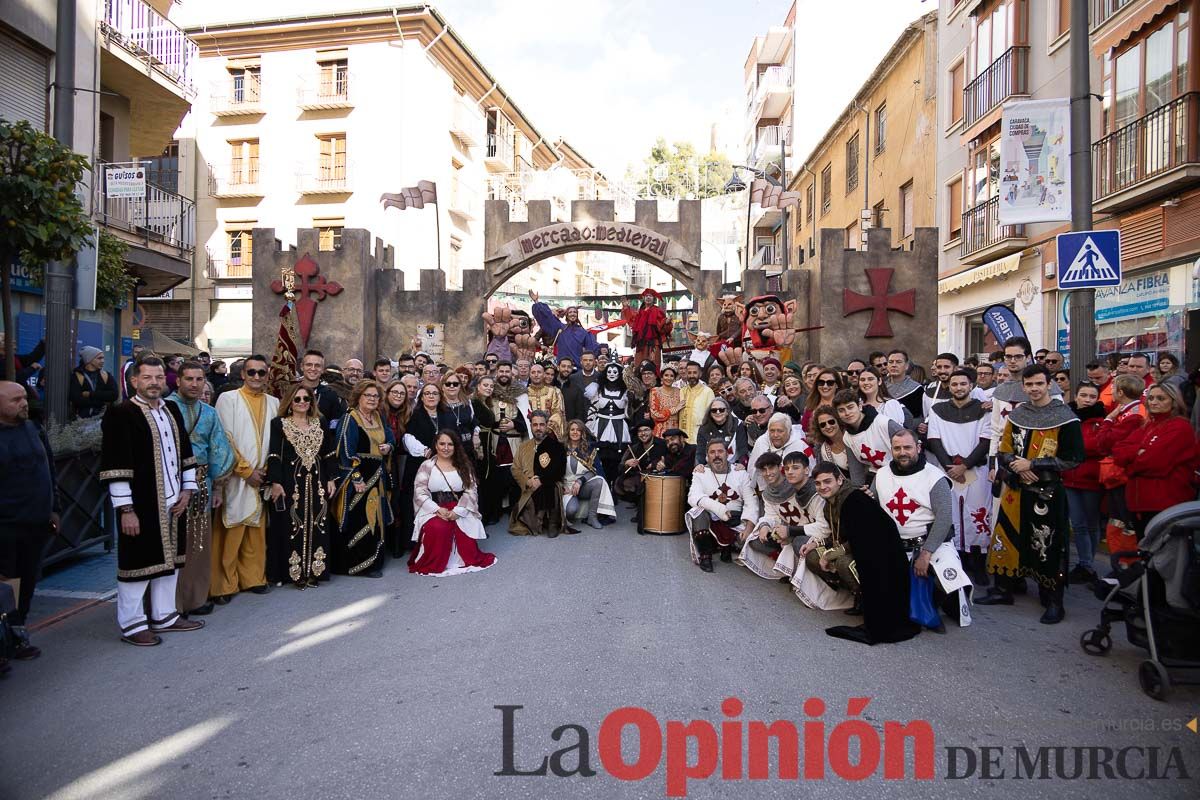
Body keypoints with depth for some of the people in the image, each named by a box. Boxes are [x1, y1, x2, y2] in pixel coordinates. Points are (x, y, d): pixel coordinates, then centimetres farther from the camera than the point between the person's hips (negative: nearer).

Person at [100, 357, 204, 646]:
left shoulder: (172, 410, 10)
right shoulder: (121, 414, -11)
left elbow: (185, 453, 16)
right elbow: (116, 467, -15)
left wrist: (187, 489, 9)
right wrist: (125, 509, -17)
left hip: (173, 501, 7)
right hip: (141, 504, -7)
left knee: (169, 558, 15)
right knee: (139, 560, 4)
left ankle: (164, 616, 29)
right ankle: (132, 624, 19)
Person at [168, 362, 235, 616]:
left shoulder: (209, 412, 12)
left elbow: (219, 449, 13)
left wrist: (218, 486, 10)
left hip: (201, 481, 5)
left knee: (200, 542, 11)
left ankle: (196, 597, 23)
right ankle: (172, 602, 10)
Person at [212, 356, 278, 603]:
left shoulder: (273, 403, 11)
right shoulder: (228, 399, -2)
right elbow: (225, 440, -7)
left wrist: (267, 470, 0)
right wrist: (246, 471, -10)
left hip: (262, 477, 4)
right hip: (235, 477, -4)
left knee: (257, 531, 9)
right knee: (230, 532, -2)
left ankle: (253, 577, 19)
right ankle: (224, 584, 7)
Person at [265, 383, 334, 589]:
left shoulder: (319, 425, 12)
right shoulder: (279, 424, 0)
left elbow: (327, 455, 14)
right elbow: (274, 456, -6)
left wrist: (330, 479, 8)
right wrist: (275, 482, -14)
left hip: (316, 482, 4)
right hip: (290, 483, -4)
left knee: (316, 527, 5)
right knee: (292, 527, -1)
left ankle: (312, 571, 13)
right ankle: (295, 571, 8)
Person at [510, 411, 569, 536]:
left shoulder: (557, 445, 6)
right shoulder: (524, 446, 18)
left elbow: (560, 470, -5)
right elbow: (515, 469, 12)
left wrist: (541, 480, -17)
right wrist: (527, 482, -7)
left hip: (550, 487, -2)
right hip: (528, 492, 2)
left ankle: (553, 523, -16)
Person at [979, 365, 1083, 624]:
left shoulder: (1065, 418, -6)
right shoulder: (1016, 415, 9)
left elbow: (1073, 458, -11)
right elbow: (1004, 452, 11)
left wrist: (1031, 464, -15)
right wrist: (1017, 467, -10)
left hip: (1047, 492, -5)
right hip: (1015, 490, 5)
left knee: (1048, 545, 0)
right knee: (1007, 538, 9)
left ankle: (1054, 602, 14)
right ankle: (1002, 590, 22)